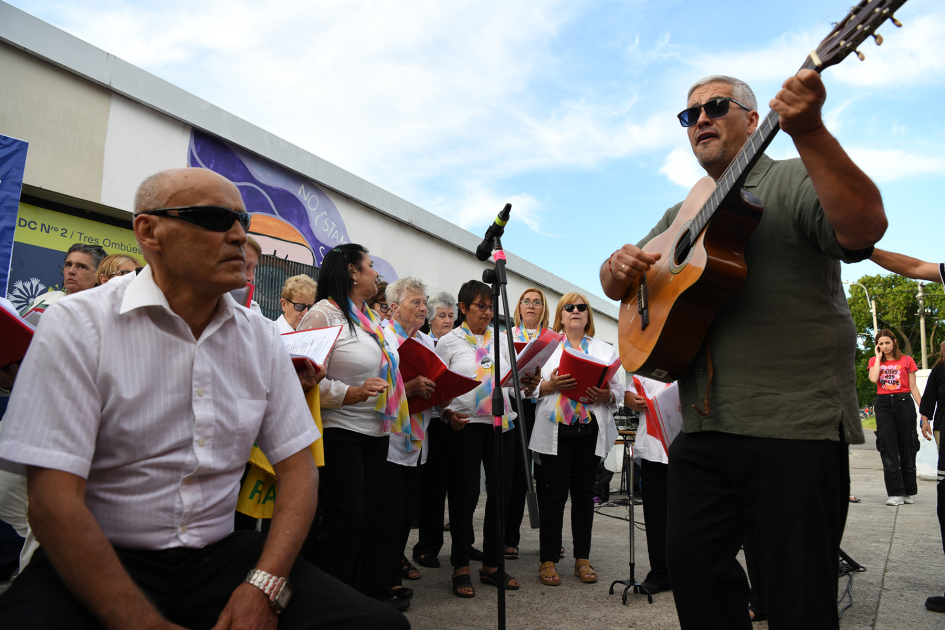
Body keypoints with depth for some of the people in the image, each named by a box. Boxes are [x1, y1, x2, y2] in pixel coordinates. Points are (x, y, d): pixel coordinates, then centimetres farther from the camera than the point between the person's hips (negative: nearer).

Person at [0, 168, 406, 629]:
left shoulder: (261, 338, 4)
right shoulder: (78, 326, -9)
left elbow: (297, 464, 2)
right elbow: (54, 499, -15)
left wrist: (265, 585, -13)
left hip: (220, 554, 3)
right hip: (102, 560, -2)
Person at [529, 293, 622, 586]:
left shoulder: (605, 350, 16)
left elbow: (618, 390, 10)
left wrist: (605, 395, -11)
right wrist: (550, 386, -15)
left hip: (591, 429, 2)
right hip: (555, 429, -2)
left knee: (584, 492, 7)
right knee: (553, 492, -2)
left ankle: (582, 558, 17)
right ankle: (548, 559, 8)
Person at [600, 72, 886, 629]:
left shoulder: (796, 180, 0)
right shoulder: (681, 215, 20)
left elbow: (864, 228, -20)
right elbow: (615, 285, 19)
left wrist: (809, 132, -31)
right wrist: (619, 268, -6)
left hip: (795, 423, -6)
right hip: (703, 426, 6)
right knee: (692, 562, 11)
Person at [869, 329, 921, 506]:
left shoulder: (907, 360, 7)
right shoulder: (874, 361, 10)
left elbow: (913, 387, 7)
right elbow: (873, 379, -10)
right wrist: (878, 357, -2)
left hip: (904, 403, -1)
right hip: (883, 404, 1)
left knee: (907, 448, 3)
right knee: (889, 449, -4)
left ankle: (909, 491, 17)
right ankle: (896, 493, -2)